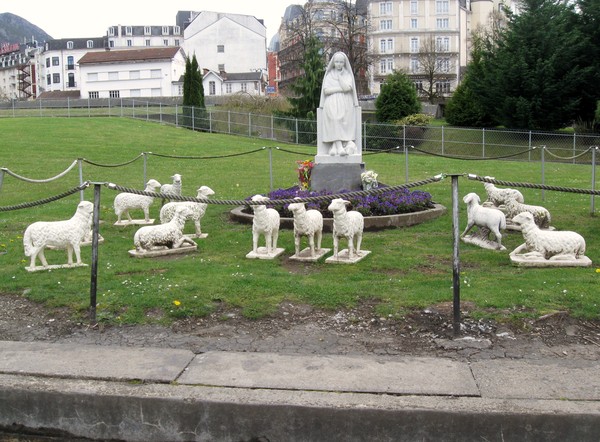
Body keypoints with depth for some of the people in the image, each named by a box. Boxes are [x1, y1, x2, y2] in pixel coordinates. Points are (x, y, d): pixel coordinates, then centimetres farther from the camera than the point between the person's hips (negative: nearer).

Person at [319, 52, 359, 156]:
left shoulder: (348, 75, 15)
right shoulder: (329, 75, 17)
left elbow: (347, 88, -6)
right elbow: (326, 90, 2)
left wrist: (339, 74, 2)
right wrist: (341, 89, -5)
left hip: (345, 103, 1)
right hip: (332, 103, -1)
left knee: (344, 119, -31)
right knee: (334, 117, -33)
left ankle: (335, 146, -38)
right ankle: (339, 146, -43)